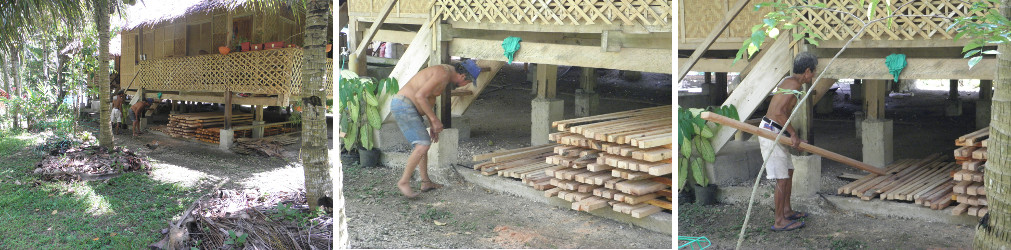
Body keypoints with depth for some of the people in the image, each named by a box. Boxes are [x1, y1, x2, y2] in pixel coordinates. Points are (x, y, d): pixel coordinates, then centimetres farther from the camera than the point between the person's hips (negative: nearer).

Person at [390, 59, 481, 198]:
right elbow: (420, 95, -23)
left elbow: (429, 99, 25)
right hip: (403, 105, -11)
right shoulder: (443, 73, -16)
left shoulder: (445, 75, 17)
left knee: (424, 142, 18)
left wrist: (432, 125, 23)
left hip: (405, 107, 11)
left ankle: (426, 182, 25)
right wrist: (435, 120, -17)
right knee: (423, 145, -16)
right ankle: (404, 182, -8)